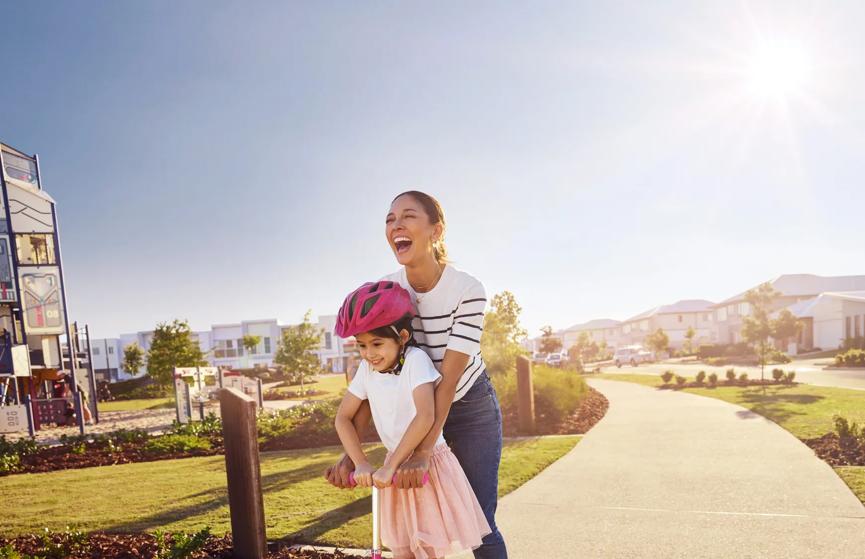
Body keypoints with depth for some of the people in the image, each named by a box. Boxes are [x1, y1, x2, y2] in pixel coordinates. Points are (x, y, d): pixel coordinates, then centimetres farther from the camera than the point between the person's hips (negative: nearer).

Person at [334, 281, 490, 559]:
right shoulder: (367, 369, -3)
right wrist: (361, 464, -12)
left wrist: (390, 466, -28)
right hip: (396, 465, 6)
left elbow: (425, 417, -31)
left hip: (429, 465, -6)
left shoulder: (416, 360, -21)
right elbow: (343, 417, 0)